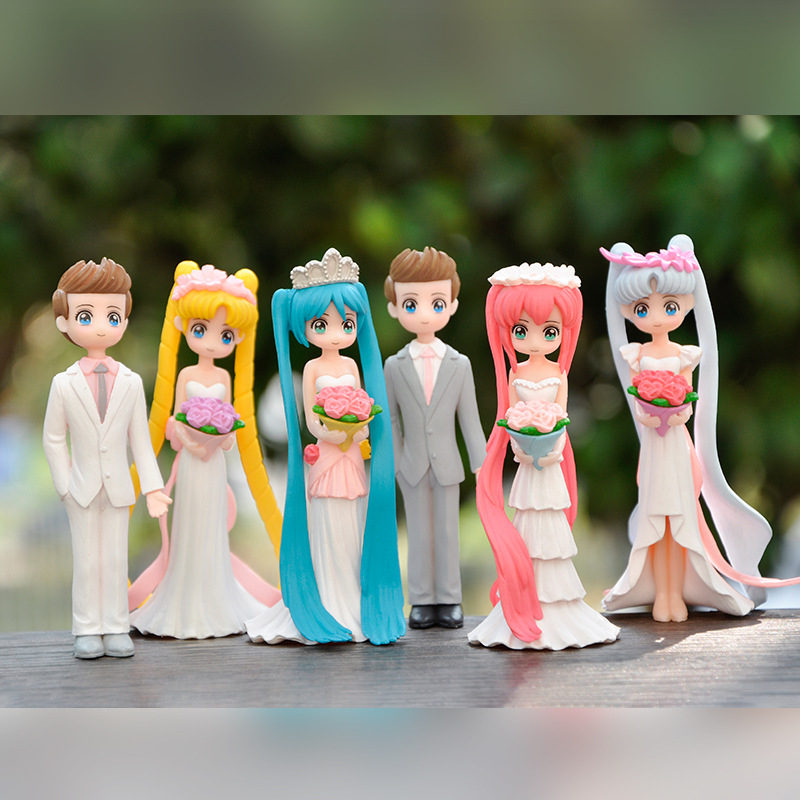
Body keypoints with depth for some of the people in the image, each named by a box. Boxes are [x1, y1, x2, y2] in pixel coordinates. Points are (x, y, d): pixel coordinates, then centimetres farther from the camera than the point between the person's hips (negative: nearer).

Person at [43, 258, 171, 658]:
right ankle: (87, 632, 11)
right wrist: (64, 484, -3)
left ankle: (115, 630, 12)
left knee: (116, 560, 5)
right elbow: (53, 438, 2)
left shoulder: (131, 383, 2)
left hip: (118, 487, 1)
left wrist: (153, 486, 1)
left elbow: (140, 439, 4)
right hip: (82, 489, -1)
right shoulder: (64, 384, -2)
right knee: (86, 561, 4)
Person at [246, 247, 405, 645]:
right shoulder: (313, 368, -2)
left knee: (356, 528, 6)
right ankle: (330, 610, 4)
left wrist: (360, 430, -8)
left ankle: (358, 609, 13)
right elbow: (309, 417, -3)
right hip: (325, 455, -4)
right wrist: (330, 434, -18)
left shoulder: (352, 364, 8)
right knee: (330, 527, -2)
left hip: (352, 455, 4)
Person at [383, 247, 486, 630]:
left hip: (447, 465, 0)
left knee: (448, 532, 5)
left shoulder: (460, 364, 1)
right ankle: (421, 601, 12)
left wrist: (480, 462, 0)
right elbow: (391, 420, 3)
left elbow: (470, 417, 2)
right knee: (419, 532, 6)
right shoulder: (395, 366, 0)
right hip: (413, 466, 0)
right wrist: (390, 463, 0)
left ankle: (449, 600, 11)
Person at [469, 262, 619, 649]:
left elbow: (562, 414, -3)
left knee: (552, 526, 3)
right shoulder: (515, 373, 2)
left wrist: (553, 450, -17)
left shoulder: (558, 372, 2)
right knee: (529, 528, 2)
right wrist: (522, 449, -18)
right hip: (527, 460, 0)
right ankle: (526, 613, 7)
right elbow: (512, 416, -1)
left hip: (552, 460, 0)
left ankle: (557, 611, 9)